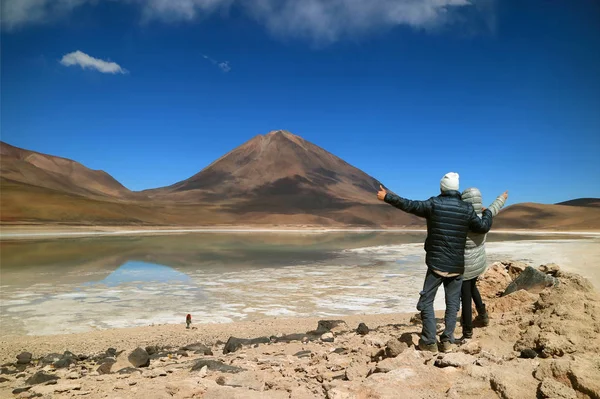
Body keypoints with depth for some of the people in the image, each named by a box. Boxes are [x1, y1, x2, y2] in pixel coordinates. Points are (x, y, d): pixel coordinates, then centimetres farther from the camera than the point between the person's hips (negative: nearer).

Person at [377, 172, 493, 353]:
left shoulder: (433, 204, -9)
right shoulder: (467, 209, -3)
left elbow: (409, 205, -9)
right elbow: (483, 227, 2)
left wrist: (387, 197, 1)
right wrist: (488, 212, 23)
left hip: (436, 263, -2)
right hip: (457, 266, 3)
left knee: (427, 301, 7)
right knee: (452, 303, 13)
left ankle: (429, 341, 5)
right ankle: (447, 340, 14)